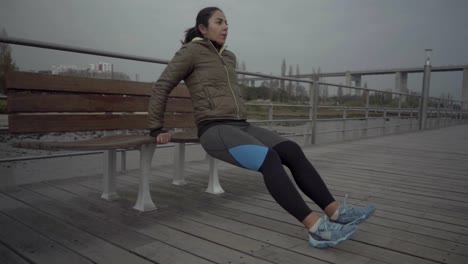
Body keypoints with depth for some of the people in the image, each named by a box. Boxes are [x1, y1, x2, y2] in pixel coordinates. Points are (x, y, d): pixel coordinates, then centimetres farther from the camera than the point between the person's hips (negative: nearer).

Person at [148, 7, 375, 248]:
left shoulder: (228, 57, 23)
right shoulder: (191, 51, 1)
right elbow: (161, 88, 2)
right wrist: (157, 129, 1)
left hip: (240, 127, 7)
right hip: (215, 131, -7)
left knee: (292, 150, -18)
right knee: (269, 159, -32)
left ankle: (335, 212, -21)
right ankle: (316, 227, -35)